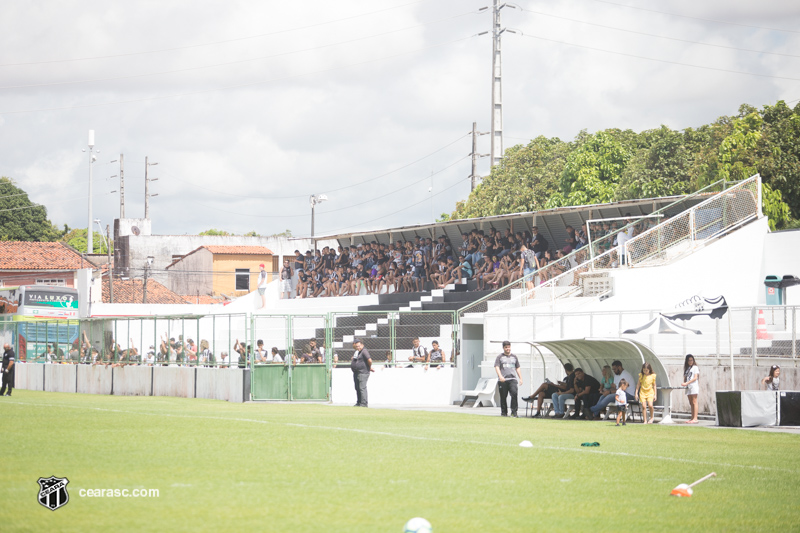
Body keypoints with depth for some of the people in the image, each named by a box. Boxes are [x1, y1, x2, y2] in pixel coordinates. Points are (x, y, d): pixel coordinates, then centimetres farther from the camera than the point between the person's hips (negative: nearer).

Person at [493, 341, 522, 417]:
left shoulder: (514, 357, 20)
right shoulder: (500, 357, 9)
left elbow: (517, 368, 24)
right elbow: (497, 367, -2)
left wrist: (520, 378, 16)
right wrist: (500, 376, -18)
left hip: (513, 379, 1)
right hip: (503, 380, -1)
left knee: (514, 394, -17)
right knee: (503, 397, 1)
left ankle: (514, 412, -16)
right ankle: (504, 412, 11)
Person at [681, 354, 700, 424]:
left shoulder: (695, 367, -1)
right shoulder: (686, 368, 19)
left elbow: (695, 378, -10)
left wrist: (686, 383, -17)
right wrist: (684, 383, -5)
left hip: (694, 386, -7)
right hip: (688, 387, 7)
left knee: (694, 402, -10)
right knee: (691, 403, 7)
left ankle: (695, 419, -14)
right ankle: (692, 418, 8)